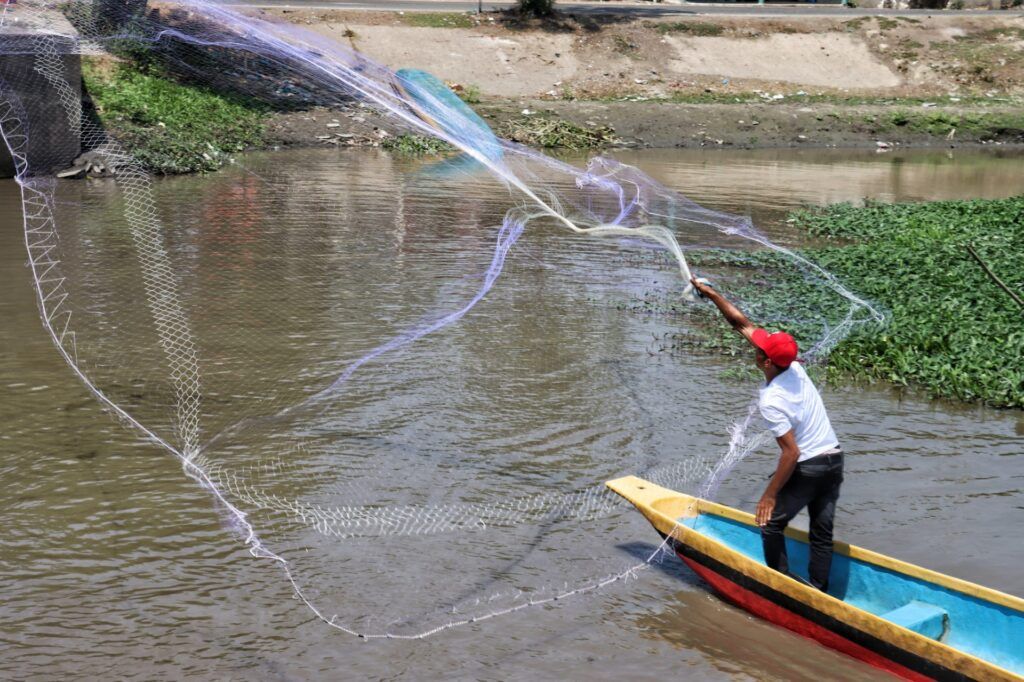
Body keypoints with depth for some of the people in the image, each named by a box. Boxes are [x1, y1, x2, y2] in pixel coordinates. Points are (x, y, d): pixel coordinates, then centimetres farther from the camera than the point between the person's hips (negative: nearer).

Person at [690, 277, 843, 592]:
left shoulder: (770, 400, -23)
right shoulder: (794, 368, -2)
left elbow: (791, 452, -23)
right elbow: (743, 324, 5)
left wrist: (770, 494, -15)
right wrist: (712, 294, 7)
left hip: (808, 467, -8)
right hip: (835, 460, 8)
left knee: (771, 523, 8)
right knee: (822, 533, 10)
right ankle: (818, 592, 14)